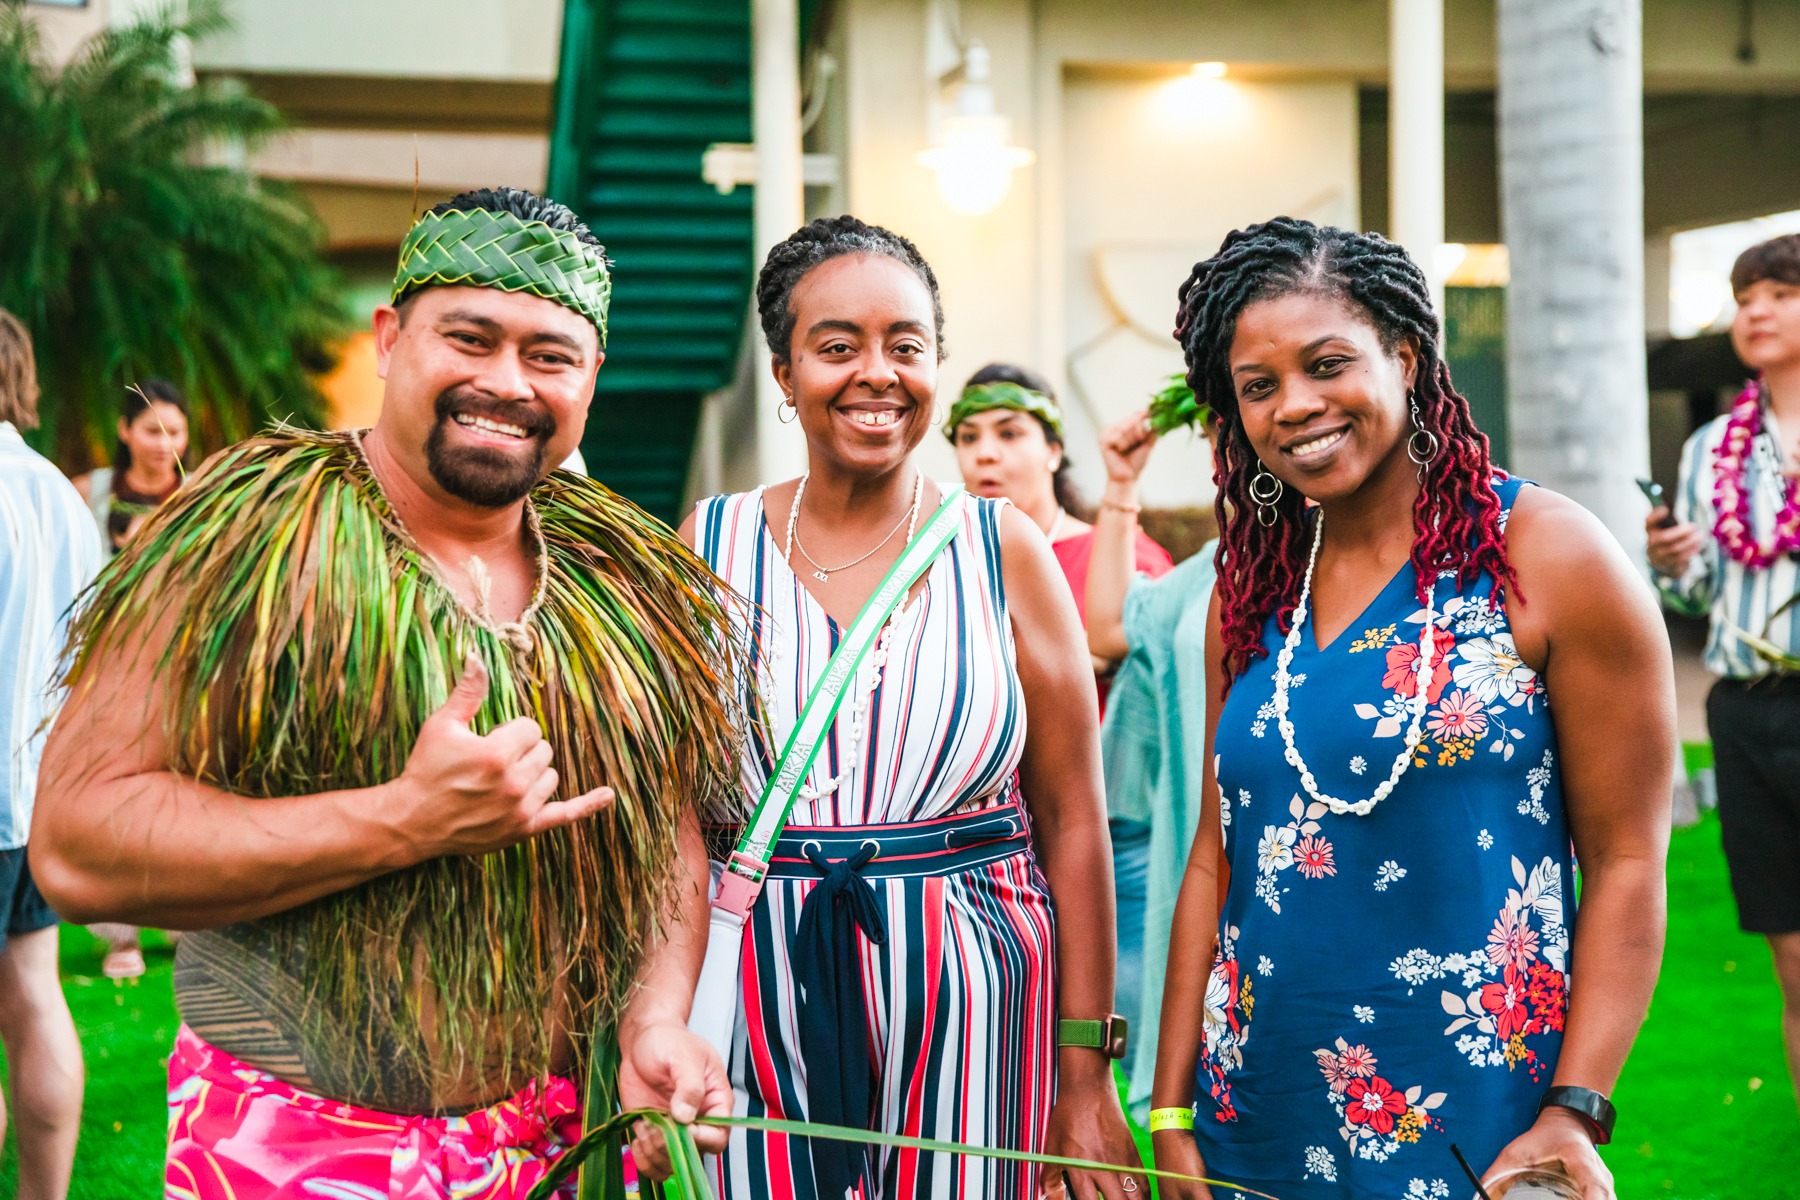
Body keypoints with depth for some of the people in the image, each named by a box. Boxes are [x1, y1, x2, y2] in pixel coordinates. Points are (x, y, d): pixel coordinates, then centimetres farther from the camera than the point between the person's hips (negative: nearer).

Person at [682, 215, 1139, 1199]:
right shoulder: (710, 545, 4)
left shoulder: (1003, 550, 2)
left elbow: (1072, 822, 2)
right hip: (756, 1003, 1)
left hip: (968, 1010, 0)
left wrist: (1086, 1080, -1)